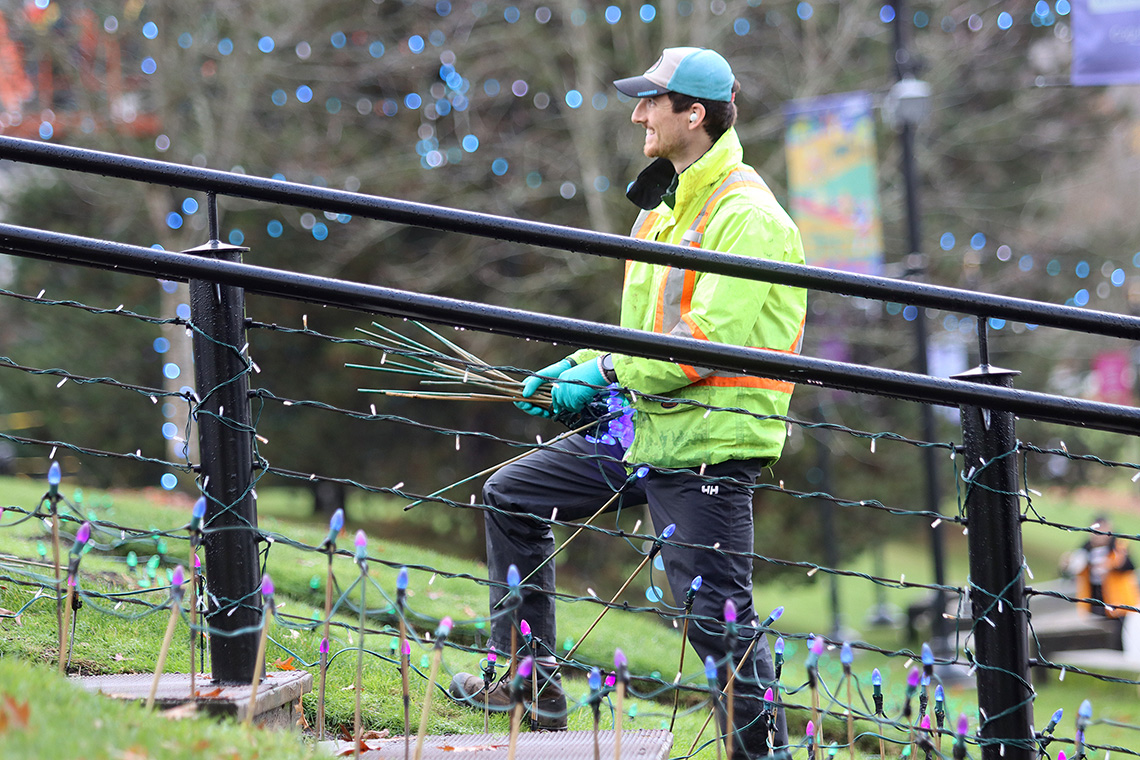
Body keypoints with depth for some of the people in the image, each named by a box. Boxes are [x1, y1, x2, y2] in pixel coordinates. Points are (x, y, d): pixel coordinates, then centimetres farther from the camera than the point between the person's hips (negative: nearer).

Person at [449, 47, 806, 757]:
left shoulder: (747, 216, -15)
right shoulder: (666, 207, 16)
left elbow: (711, 339, -23)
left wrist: (609, 371, -15)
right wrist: (578, 368, 8)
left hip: (707, 442, -10)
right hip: (642, 430, 10)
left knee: (719, 616, -9)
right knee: (512, 496, 15)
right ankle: (530, 684, 20)